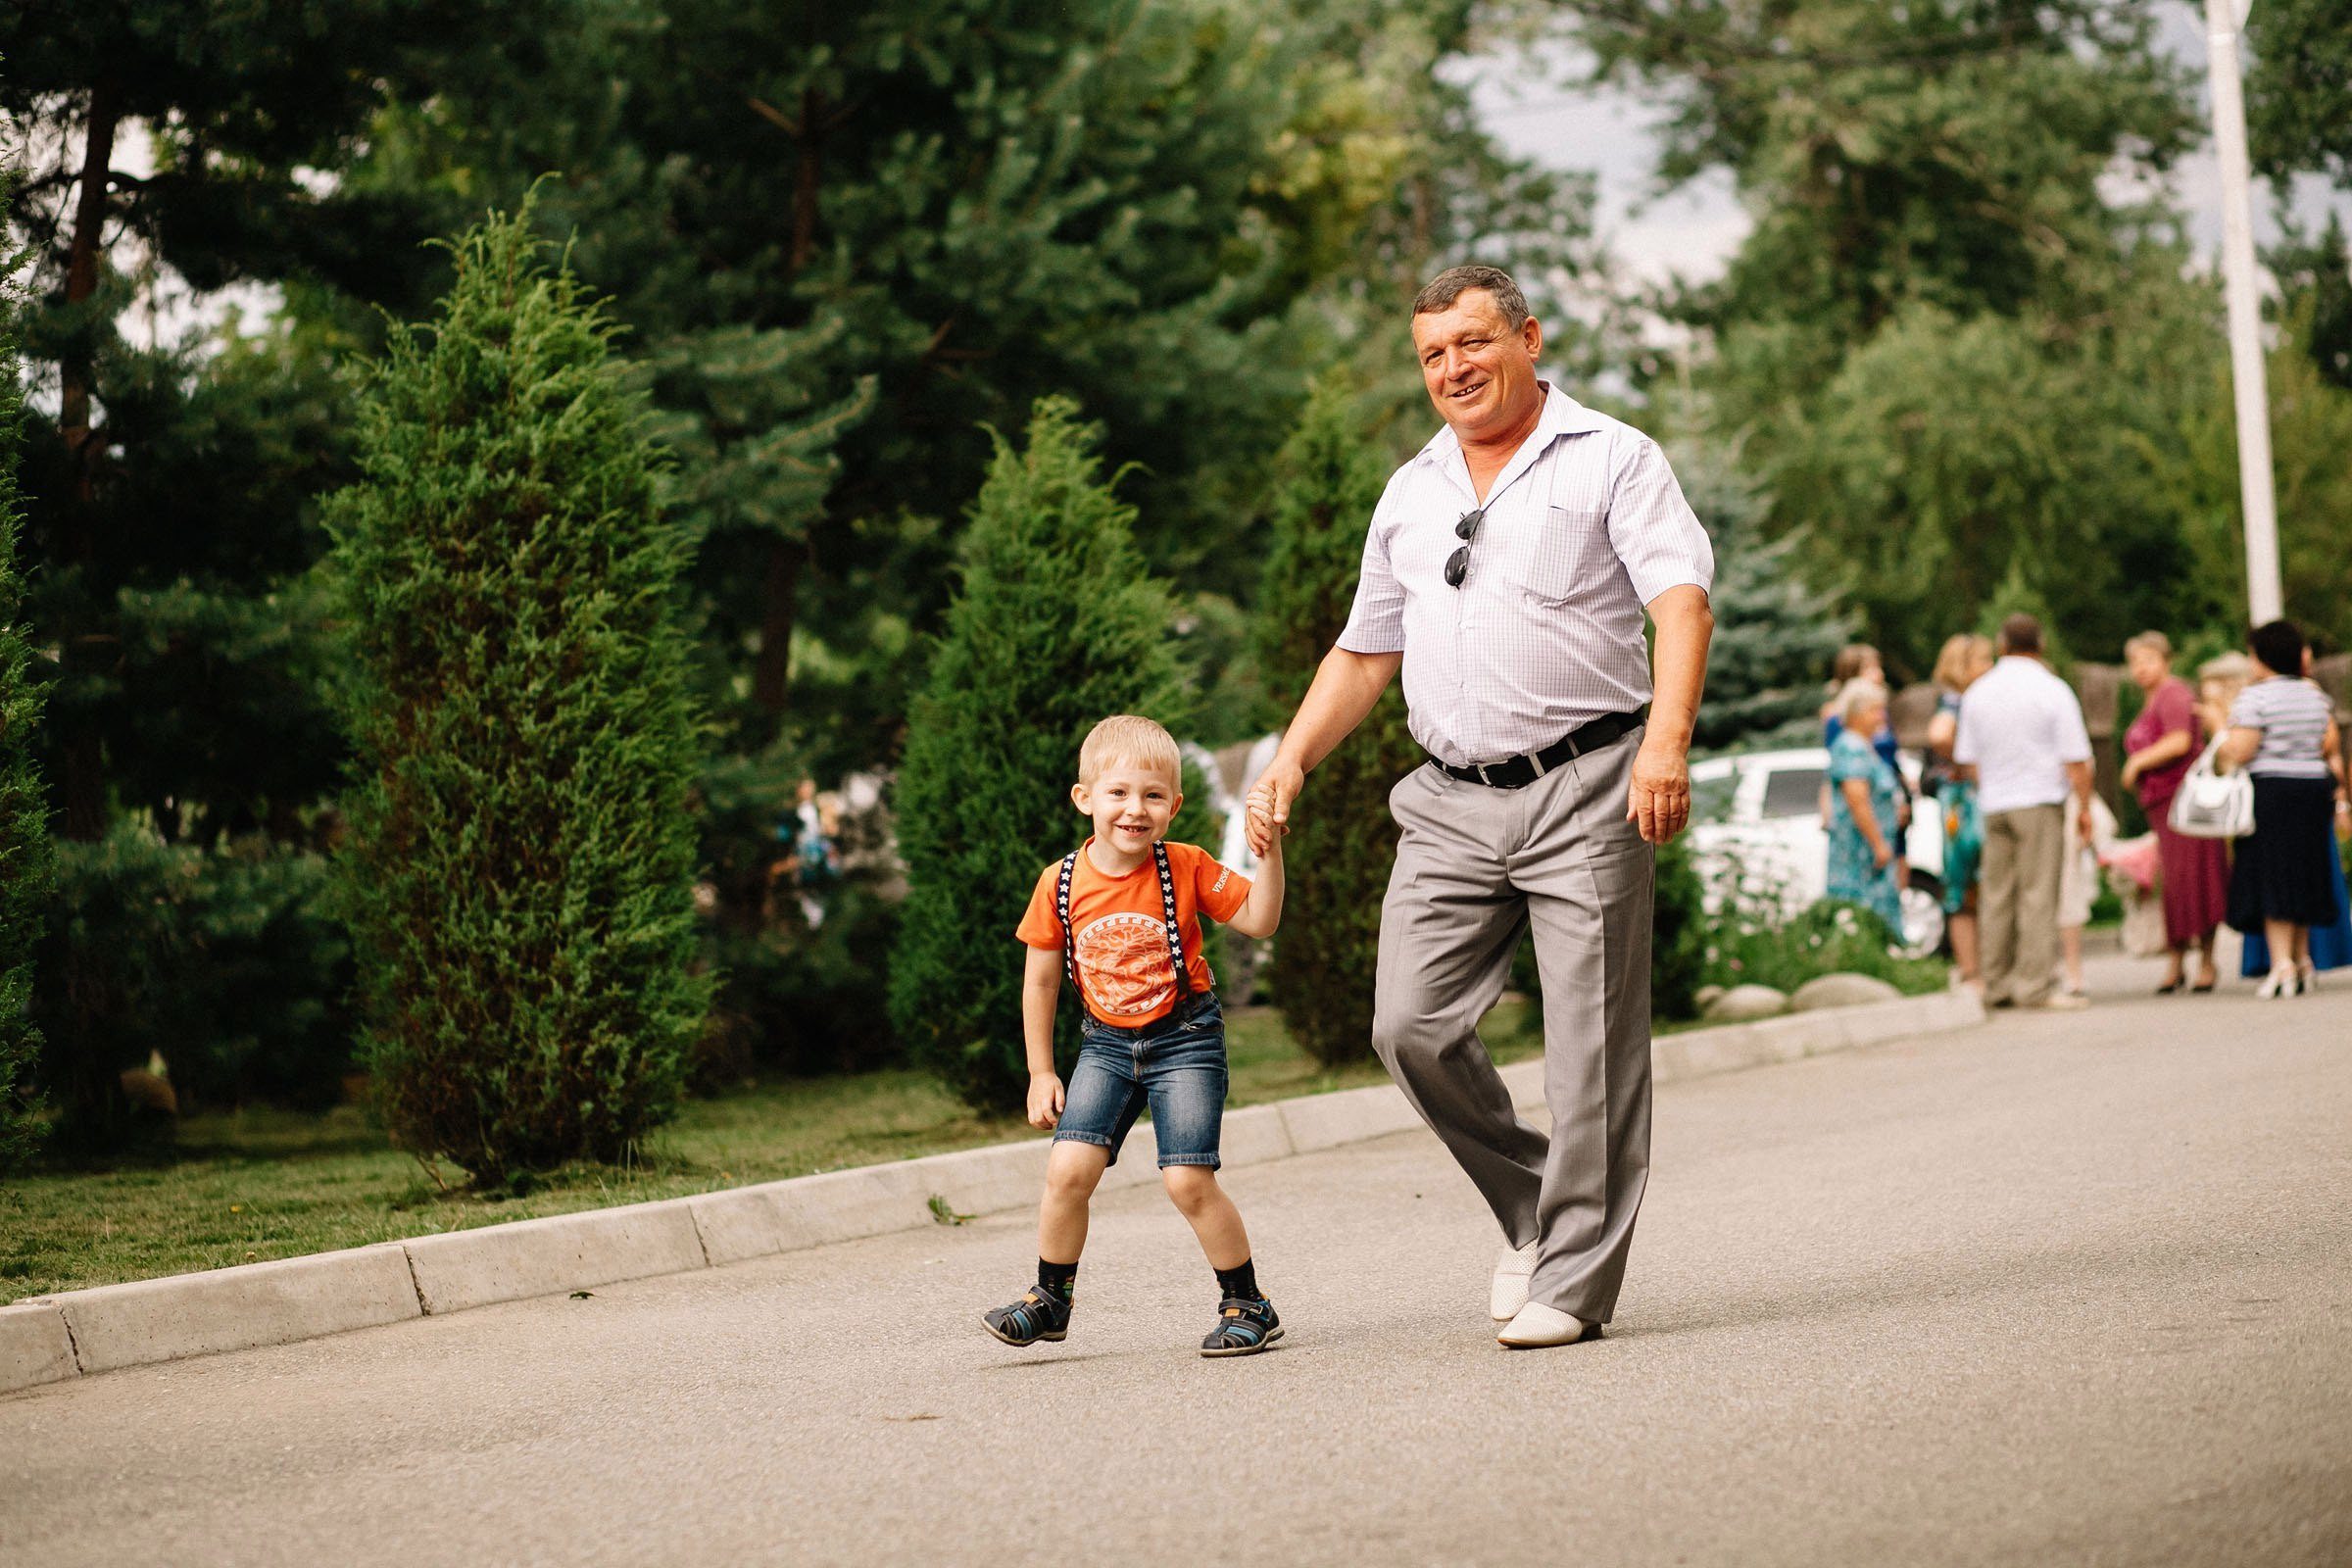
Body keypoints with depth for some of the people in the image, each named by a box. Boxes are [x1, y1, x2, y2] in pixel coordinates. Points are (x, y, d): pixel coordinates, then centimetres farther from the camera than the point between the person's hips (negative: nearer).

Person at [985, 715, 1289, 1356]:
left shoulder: (1187, 868, -10)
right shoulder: (1061, 883, -6)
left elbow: (1259, 920, -9)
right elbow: (1040, 980, 4)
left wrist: (1268, 851, -23)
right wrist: (1041, 1072, 5)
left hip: (1184, 1038, -2)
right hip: (1106, 1044, 3)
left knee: (1188, 1180, -11)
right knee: (1068, 1168, -9)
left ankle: (1248, 1305, 7)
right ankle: (1050, 1301, 11)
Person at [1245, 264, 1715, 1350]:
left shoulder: (1610, 459, 2)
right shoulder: (1411, 494, 20)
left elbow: (1682, 602, -10)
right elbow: (1364, 651, 26)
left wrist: (1667, 740, -26)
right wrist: (1290, 762, 12)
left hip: (1584, 789, -5)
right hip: (1452, 805, 5)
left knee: (1591, 1049, -5)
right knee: (1411, 1026, -5)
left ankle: (1572, 1280, 2)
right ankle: (1532, 1210, 16)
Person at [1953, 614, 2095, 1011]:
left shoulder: (1977, 693, 9)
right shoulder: (2052, 691, -4)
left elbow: (1967, 758, 14)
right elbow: (2075, 759, -7)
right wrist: (2084, 807, 1)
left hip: (1993, 804, 4)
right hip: (2040, 802, -4)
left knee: (1996, 897, 7)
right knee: (2038, 895, -6)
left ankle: (1997, 984, 8)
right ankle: (2036, 985, -9)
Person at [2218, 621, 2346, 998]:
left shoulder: (2254, 697, -12)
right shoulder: (2315, 695, 9)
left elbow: (2239, 752, -17)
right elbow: (2329, 744, 13)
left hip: (2269, 789, -6)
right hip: (2315, 789, 6)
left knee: (2271, 877, -4)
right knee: (2302, 875, 14)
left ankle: (2282, 966, -11)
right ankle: (2302, 960, 19)